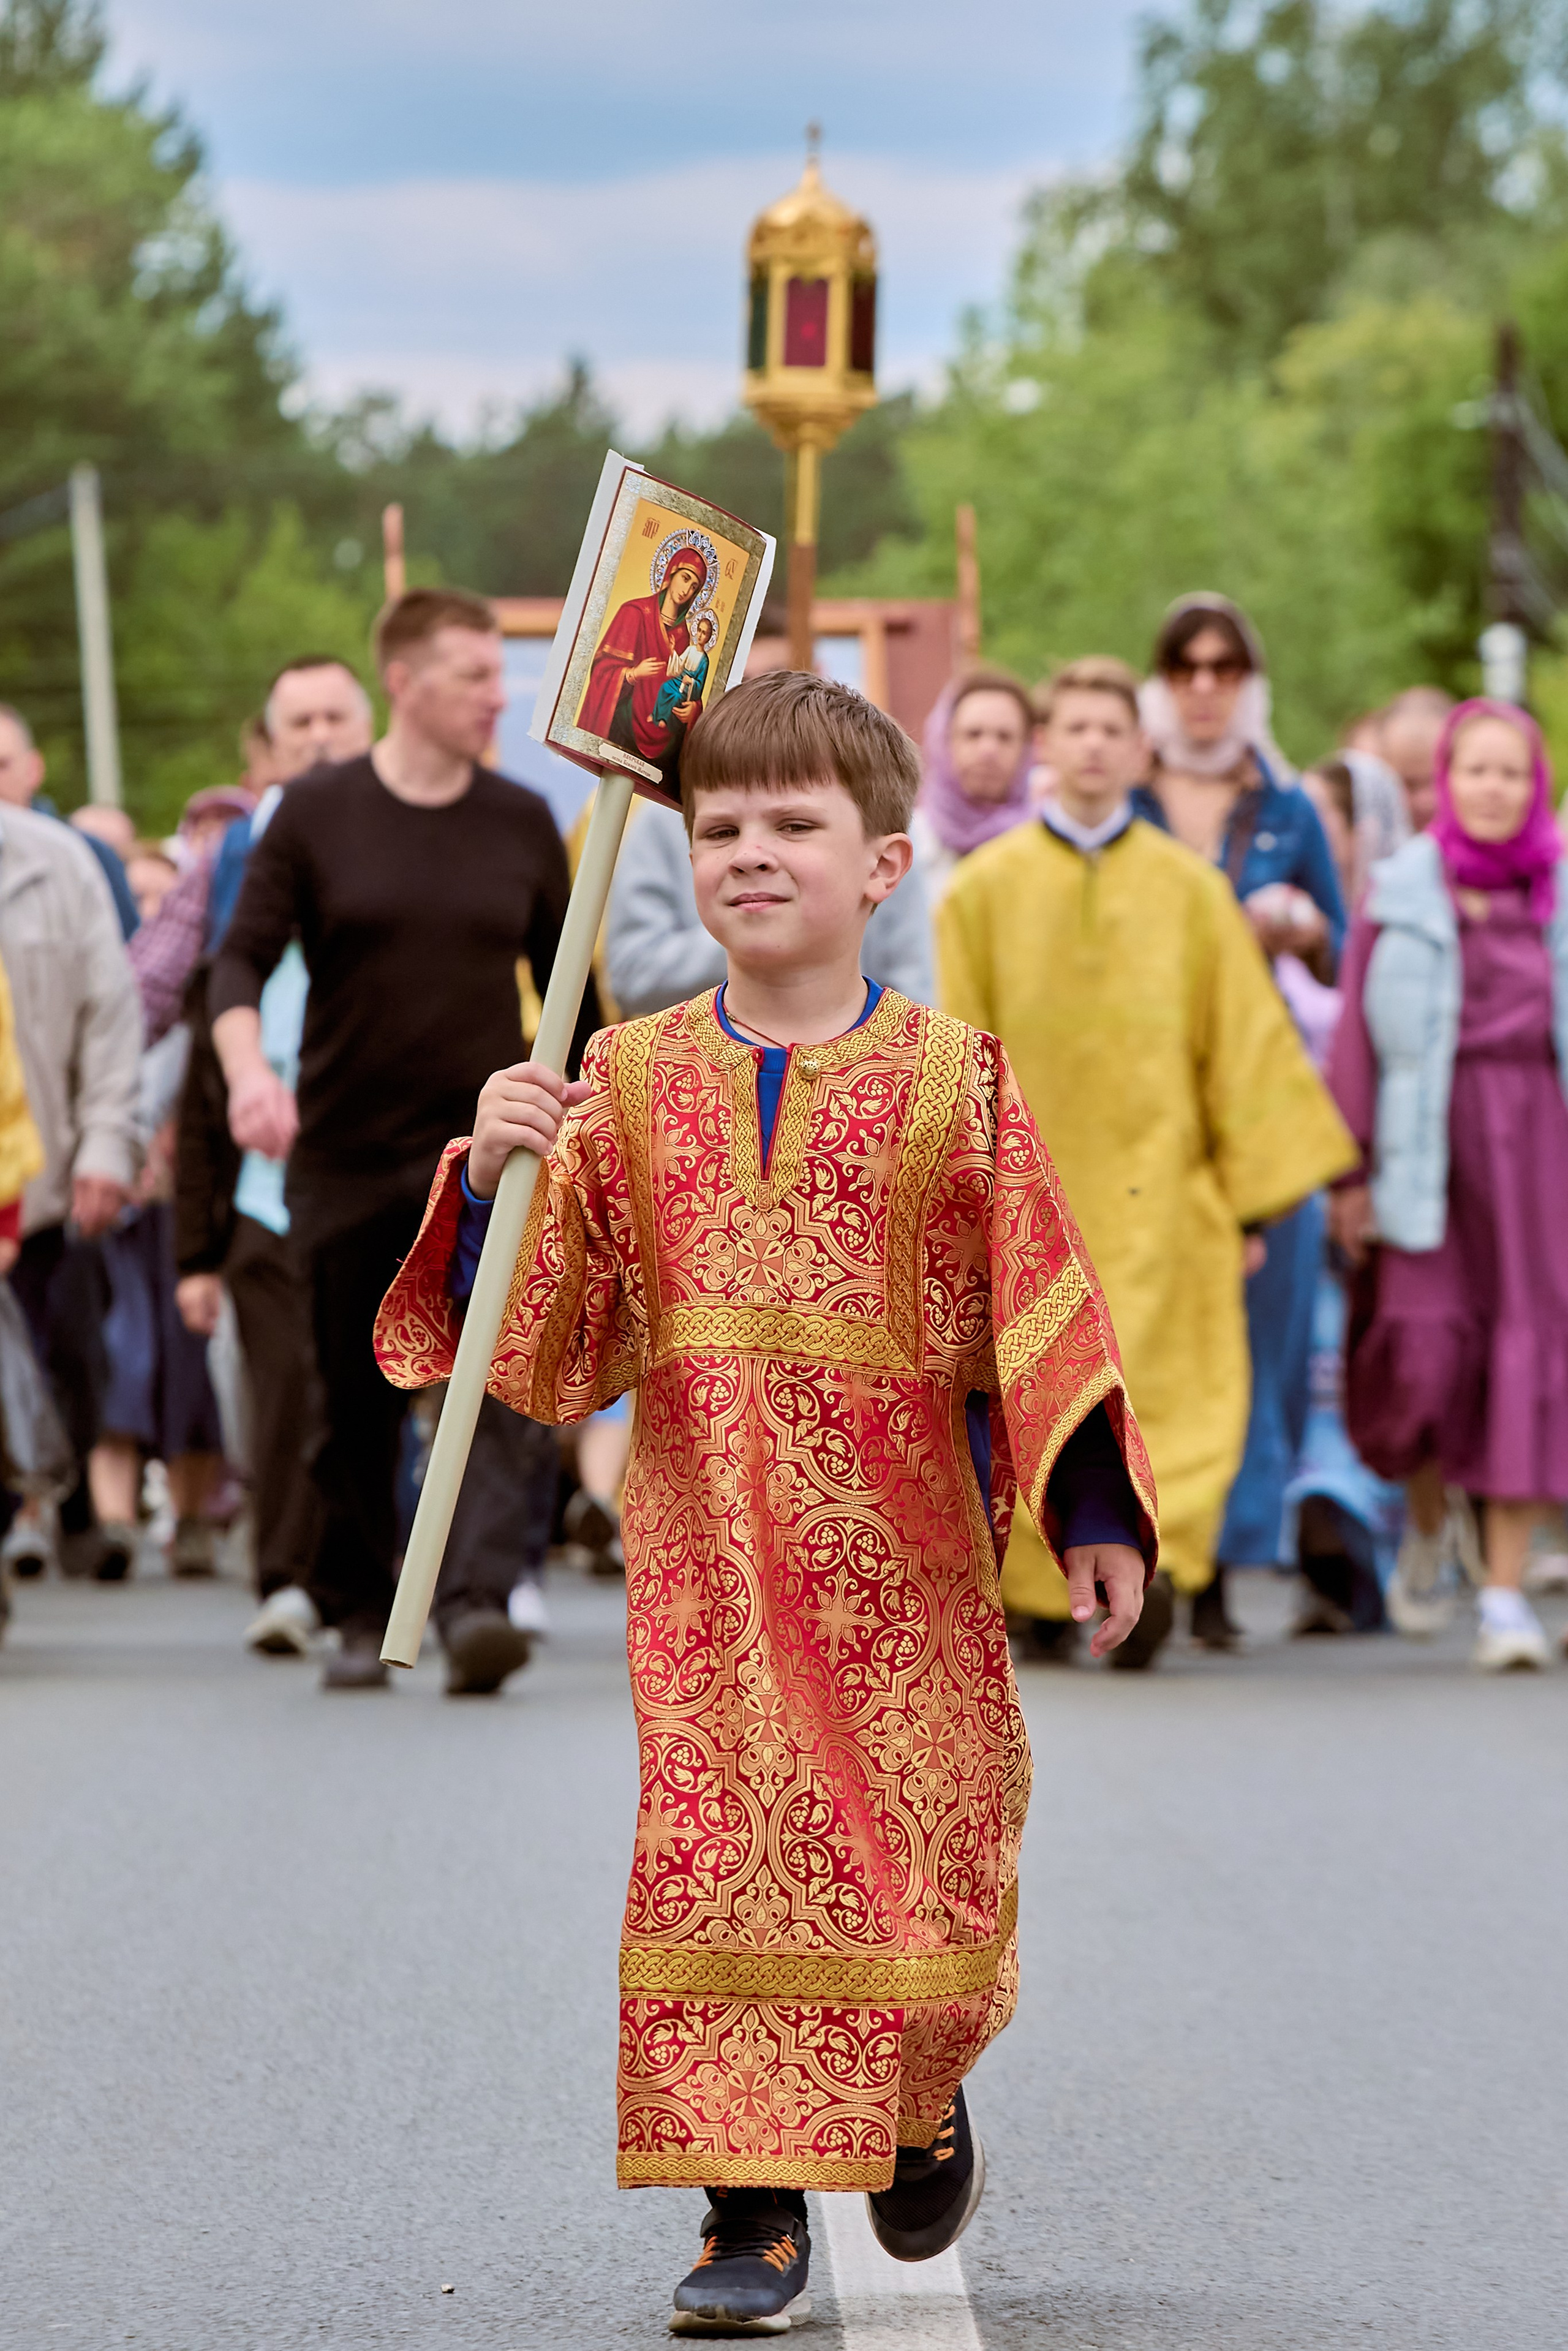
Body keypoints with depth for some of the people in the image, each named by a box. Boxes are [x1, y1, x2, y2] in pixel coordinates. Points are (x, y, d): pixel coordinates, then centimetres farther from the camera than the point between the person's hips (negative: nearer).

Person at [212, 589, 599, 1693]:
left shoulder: (523, 823, 6)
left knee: (502, 1385, -17)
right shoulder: (316, 815, 0)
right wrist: (249, 1067, -22)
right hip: (346, 1153, 0)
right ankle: (361, 1615, 21)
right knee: (357, 1407, 7)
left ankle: (480, 1602, -24)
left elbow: (567, 981, 12)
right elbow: (243, 957, -4)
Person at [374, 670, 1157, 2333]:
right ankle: (755, 2211, 4)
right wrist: (497, 1180, -13)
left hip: (904, 1540, -1)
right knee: (714, 1856, -4)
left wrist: (1092, 1515, 0)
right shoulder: (629, 1081, 6)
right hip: (707, 1535, 1)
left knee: (921, 1866, 1)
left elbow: (1041, 1306, 3)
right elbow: (552, 1339, 4)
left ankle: (916, 2104, 33)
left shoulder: (951, 1078, 2)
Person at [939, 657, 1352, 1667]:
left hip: (1160, 1198, 0)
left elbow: (1246, 1045, 8)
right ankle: (1045, 1599, 12)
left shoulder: (1193, 891, 7)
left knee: (1172, 1400, -15)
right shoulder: (984, 890, 6)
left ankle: (1149, 1558, -22)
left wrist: (1254, 1197, 4)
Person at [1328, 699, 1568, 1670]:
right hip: (1426, 1138, -1)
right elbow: (1362, 1035, 3)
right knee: (1425, 1343, -9)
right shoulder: (1404, 891, 3)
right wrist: (1352, 1173, -1)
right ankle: (1429, 1525, 21)